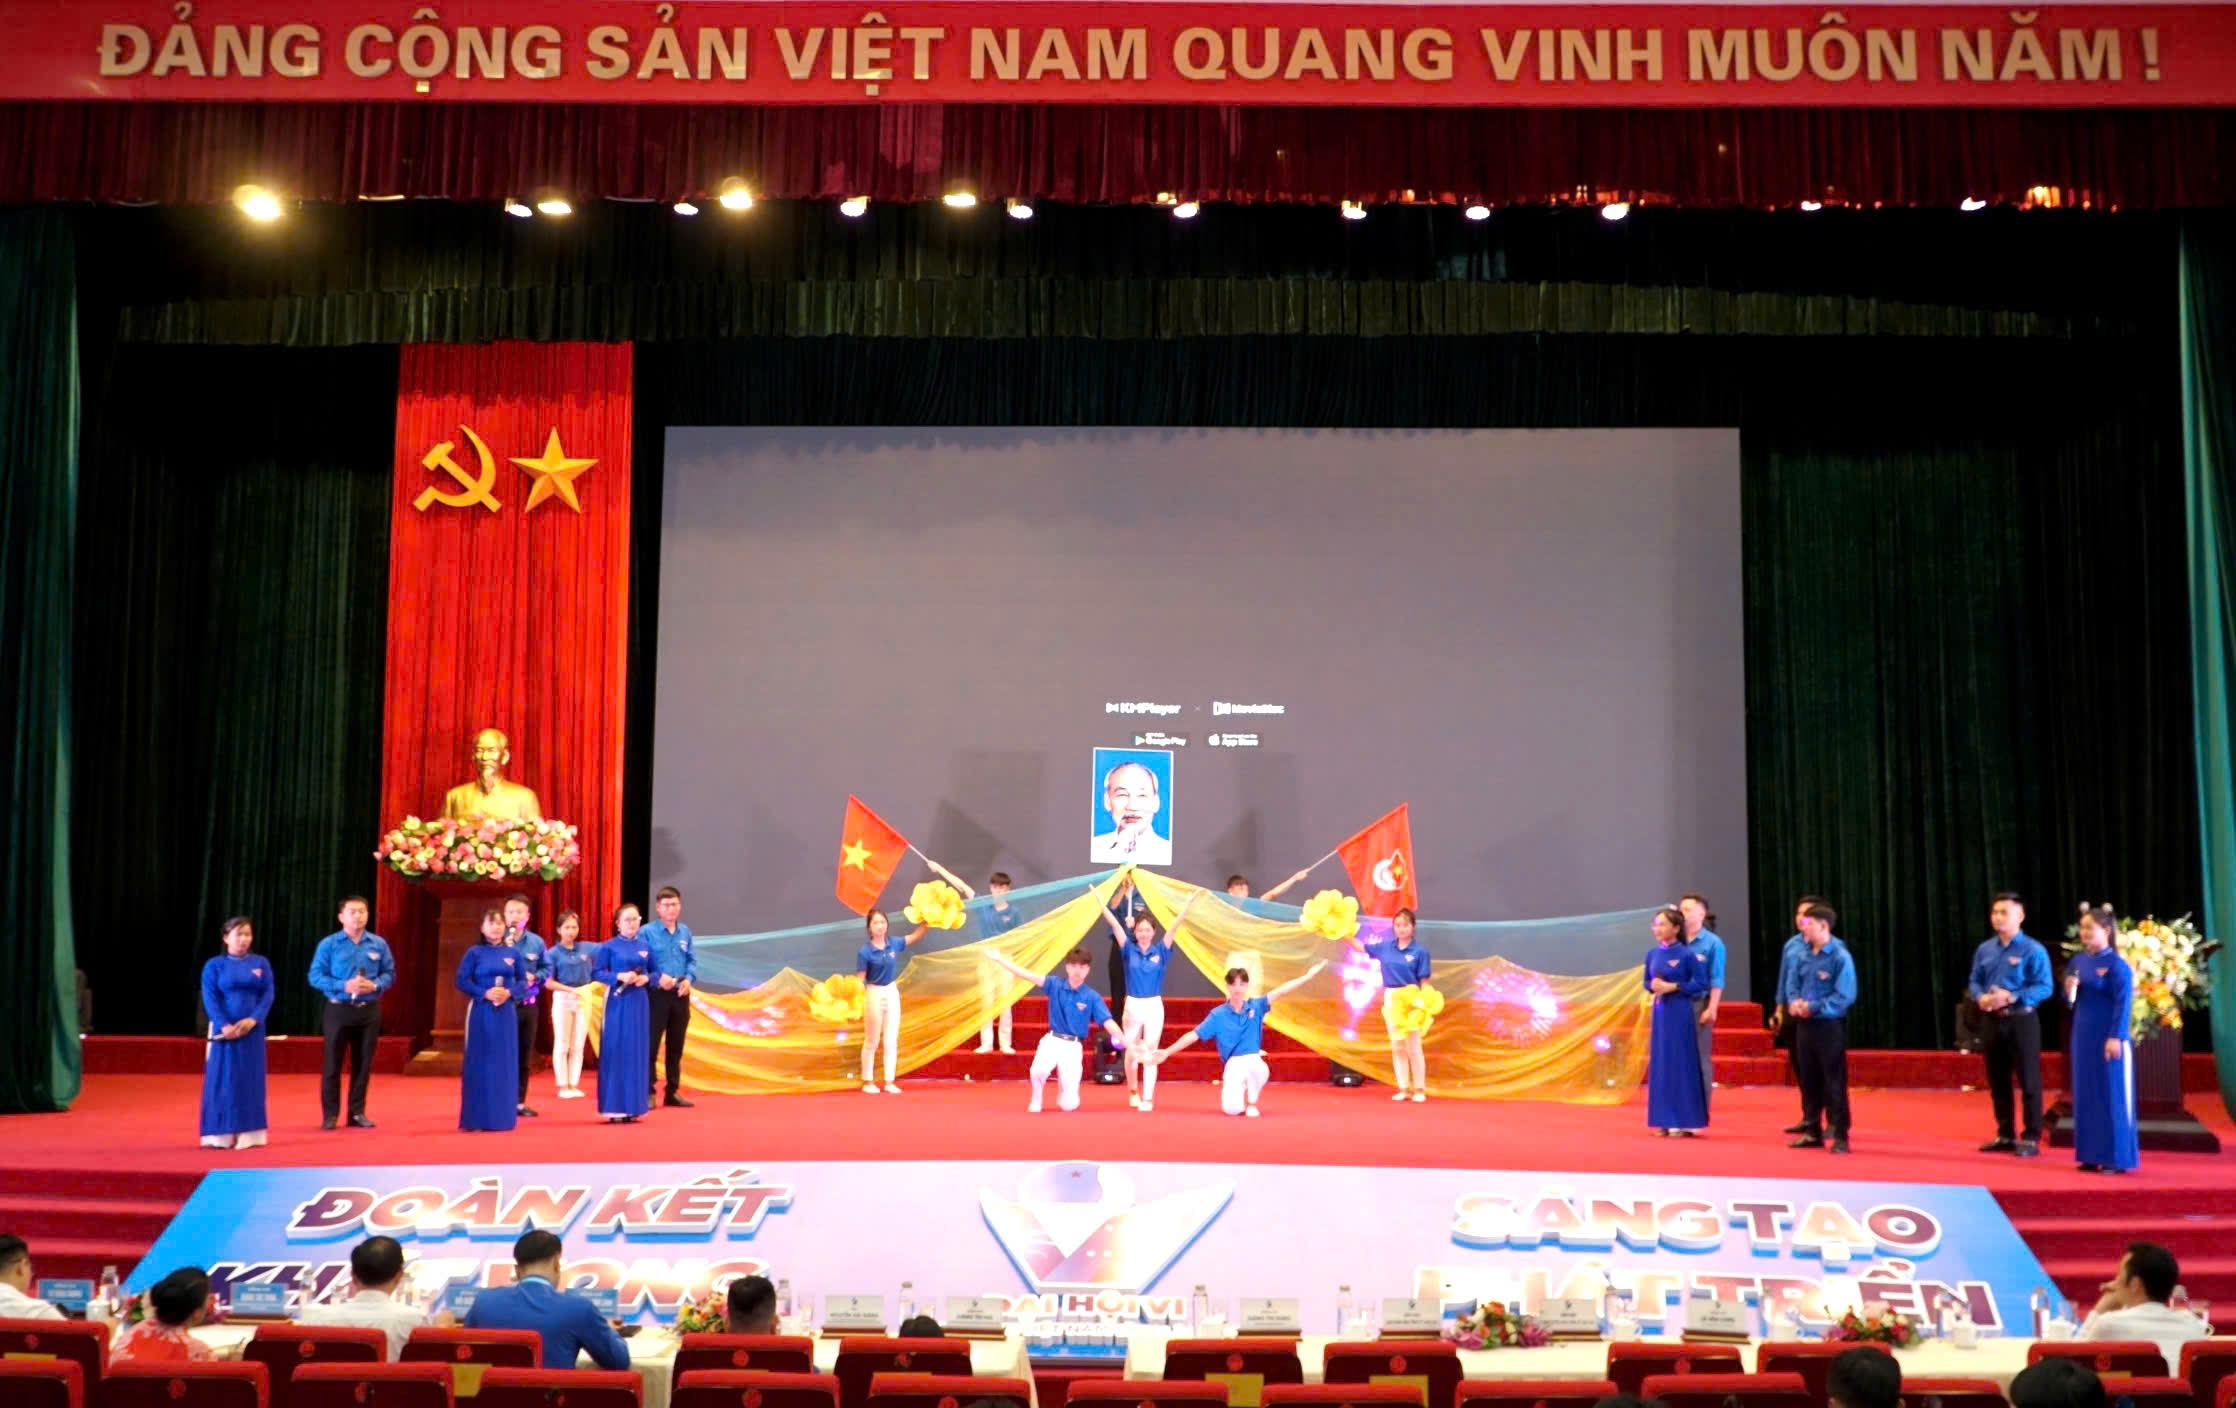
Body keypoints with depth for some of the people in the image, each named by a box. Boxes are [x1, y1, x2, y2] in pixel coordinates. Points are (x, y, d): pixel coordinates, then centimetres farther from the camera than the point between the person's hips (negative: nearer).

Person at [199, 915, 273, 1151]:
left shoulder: (261, 963, 9)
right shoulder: (214, 965, 2)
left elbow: (269, 994, 3)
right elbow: (210, 999, -5)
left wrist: (252, 1020, -13)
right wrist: (224, 1025, -18)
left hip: (252, 1030, 2)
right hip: (225, 1030, -2)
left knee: (251, 1082, 3)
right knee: (223, 1081, -2)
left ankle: (248, 1134, 7)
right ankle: (221, 1134, 3)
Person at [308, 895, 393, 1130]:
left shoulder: (379, 944, 4)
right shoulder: (328, 944, -4)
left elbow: (389, 974, 6)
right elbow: (315, 976, -6)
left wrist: (375, 985, -15)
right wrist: (343, 986, -19)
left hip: (369, 1011, 2)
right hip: (339, 1010, -2)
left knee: (363, 1063, 7)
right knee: (332, 1063, 1)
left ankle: (357, 1113, 16)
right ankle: (331, 1114, 8)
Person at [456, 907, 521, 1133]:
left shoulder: (513, 953, 7)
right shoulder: (474, 953, -2)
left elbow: (522, 980, 11)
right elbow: (462, 981, -5)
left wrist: (509, 993, -9)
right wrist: (484, 993, -17)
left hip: (505, 1013, 3)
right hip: (481, 1013, -3)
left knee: (505, 1063, 5)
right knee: (480, 1063, -2)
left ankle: (502, 1116, 12)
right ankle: (476, 1118, 4)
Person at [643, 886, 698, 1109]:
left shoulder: (685, 932, 9)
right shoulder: (647, 932, -6)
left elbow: (692, 960, 10)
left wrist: (689, 978, -9)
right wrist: (657, 978, -24)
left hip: (680, 996, 5)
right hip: (656, 995, -5)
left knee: (676, 1046, 11)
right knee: (651, 1044, -4)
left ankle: (673, 1092, 19)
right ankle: (648, 1092, 1)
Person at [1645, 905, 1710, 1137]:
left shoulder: (1688, 953, -9)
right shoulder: (1652, 953, 8)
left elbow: (1700, 983, -11)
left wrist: (1672, 987, -17)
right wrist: (1652, 986, -5)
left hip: (1680, 1012, -6)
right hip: (1659, 1011, 6)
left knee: (1681, 1064, -3)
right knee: (1660, 1063, 6)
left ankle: (1684, 1122, 3)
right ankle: (1666, 1120, 13)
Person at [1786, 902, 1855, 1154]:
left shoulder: (1839, 956, -13)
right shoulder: (1804, 955, 9)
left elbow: (1845, 996, -18)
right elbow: (1795, 985, 16)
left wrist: (1814, 1007, -19)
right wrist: (1794, 1003, -5)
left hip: (1829, 1026, -7)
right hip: (1805, 1025, 7)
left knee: (1834, 1082, -2)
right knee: (1809, 1081, 13)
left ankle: (1840, 1136, 4)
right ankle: (1812, 1132, 22)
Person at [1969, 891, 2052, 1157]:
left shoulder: (2033, 950, -9)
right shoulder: (1984, 950, 9)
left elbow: (2044, 987, -14)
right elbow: (1974, 982, 13)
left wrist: (2012, 997, -23)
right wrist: (1980, 997, -9)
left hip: (2021, 1021, -6)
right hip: (1994, 1021, 6)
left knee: (2028, 1080, -2)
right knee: (1997, 1081, 11)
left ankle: (2031, 1138, 6)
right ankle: (2005, 1135, 21)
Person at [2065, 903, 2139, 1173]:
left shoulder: (2116, 965, -11)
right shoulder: (2077, 961, 9)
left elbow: (2123, 1004, -14)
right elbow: (2069, 1002, 17)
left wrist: (2115, 1038, -19)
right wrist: (2069, 992, -6)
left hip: (2108, 1038, -7)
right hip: (2083, 1037, 7)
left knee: (2111, 1096, -1)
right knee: (2085, 1095, 8)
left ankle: (2115, 1157, 5)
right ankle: (2091, 1155, 15)